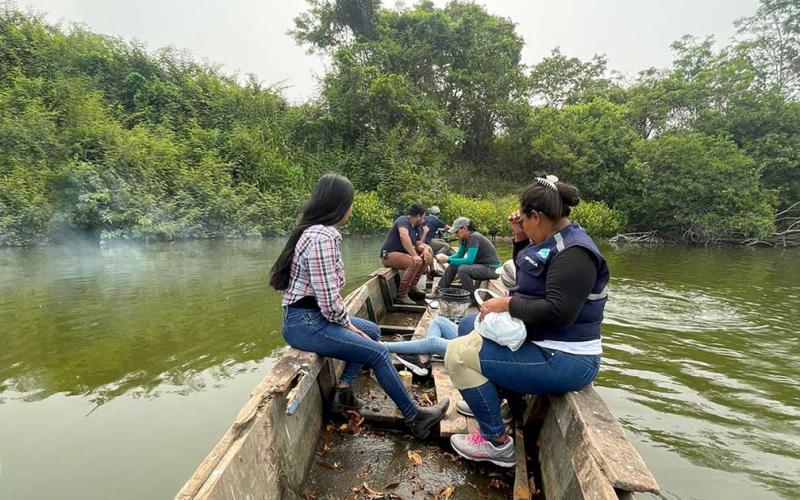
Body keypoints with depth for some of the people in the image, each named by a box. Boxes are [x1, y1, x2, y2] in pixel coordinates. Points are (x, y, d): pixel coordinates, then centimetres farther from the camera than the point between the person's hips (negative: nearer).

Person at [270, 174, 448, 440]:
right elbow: (329, 300, -24)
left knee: (371, 331, 19)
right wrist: (347, 324, -6)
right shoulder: (322, 237, -23)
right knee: (378, 352, -6)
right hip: (305, 323, -10)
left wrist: (346, 320, 7)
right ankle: (415, 418, 10)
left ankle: (343, 393, 15)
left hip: (311, 315, 10)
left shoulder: (313, 230, 9)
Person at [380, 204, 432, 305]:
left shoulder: (416, 228, 15)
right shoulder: (403, 220, -14)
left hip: (402, 253, 10)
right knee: (416, 262, -30)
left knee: (426, 258, 9)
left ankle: (412, 286, 12)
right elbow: (404, 236, -32)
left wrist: (424, 249, -8)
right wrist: (414, 255, -37)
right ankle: (401, 295, -25)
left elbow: (419, 244, 17)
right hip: (389, 254, -10)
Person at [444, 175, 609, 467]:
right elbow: (528, 279, 20)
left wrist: (507, 304, -20)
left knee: (459, 353, -18)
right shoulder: (557, 241, 9)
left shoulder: (573, 253, -22)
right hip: (539, 339, 11)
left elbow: (558, 312, -31)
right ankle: (487, 401, 33)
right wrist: (520, 239, 7)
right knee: (469, 324, 20)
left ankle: (497, 443, -4)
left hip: (563, 360, -11)